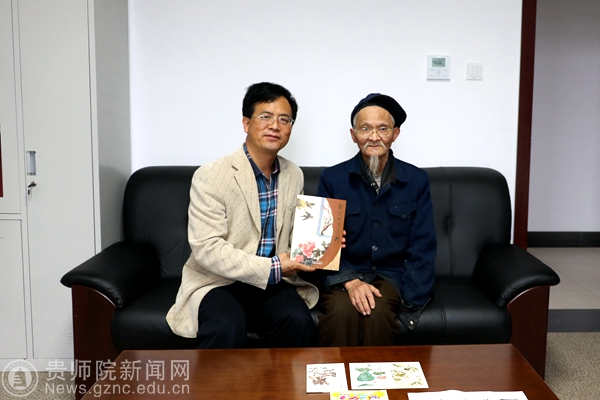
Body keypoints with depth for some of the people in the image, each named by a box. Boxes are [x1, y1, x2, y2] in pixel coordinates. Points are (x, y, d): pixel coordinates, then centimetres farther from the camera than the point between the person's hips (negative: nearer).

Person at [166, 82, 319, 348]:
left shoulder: (294, 176, 9)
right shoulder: (210, 176, -10)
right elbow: (206, 248, -17)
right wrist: (272, 267, -20)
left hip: (272, 281, 4)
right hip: (217, 282, -4)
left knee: (300, 323, -25)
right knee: (227, 331, -33)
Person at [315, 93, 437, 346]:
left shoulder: (416, 180, 3)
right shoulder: (332, 178, 1)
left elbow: (422, 248, 2)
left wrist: (409, 303, -9)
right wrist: (349, 281, -17)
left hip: (391, 275, 0)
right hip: (343, 274, 0)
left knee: (378, 313, -30)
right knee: (342, 312, -31)